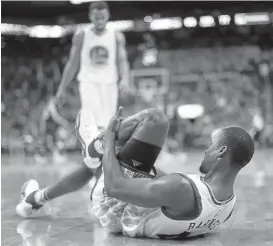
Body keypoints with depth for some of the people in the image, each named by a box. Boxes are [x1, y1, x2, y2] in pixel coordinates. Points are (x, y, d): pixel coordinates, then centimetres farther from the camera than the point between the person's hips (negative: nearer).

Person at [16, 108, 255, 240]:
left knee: (155, 119, -15)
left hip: (116, 208, -8)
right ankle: (37, 198, 47)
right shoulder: (229, 202, -11)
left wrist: (109, 139, -15)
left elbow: (114, 187, -31)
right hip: (130, 221, 8)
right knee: (94, 163, 33)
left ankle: (96, 144, 10)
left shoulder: (180, 189, -38)